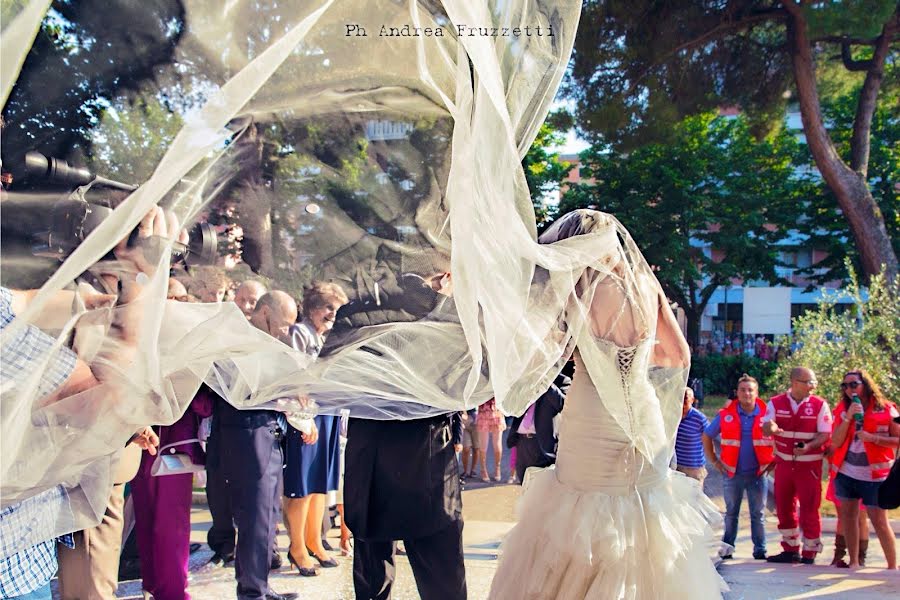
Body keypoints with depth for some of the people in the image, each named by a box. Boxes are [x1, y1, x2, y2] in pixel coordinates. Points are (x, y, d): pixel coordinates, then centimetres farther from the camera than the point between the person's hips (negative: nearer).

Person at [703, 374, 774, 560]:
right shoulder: (726, 415, 0)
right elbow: (706, 437, 9)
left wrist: (774, 461, 3)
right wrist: (714, 461, 5)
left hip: (758, 473, -1)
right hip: (733, 473, 1)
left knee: (758, 514, 6)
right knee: (731, 513, 10)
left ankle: (760, 550, 14)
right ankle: (727, 548, 18)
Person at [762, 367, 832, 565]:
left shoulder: (820, 405, -4)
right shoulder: (776, 403, 1)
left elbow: (825, 434, -8)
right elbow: (766, 428, -7)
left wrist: (808, 447, -26)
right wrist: (770, 428, -32)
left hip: (809, 465, -3)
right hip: (783, 464, 3)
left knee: (809, 510, 0)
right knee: (783, 509, 11)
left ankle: (809, 554, 14)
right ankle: (791, 550, 26)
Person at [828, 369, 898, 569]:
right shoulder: (842, 409, 5)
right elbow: (836, 443, -3)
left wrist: (873, 438, -19)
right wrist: (848, 417, -13)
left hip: (873, 475, -4)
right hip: (846, 472, 5)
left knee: (879, 521, -5)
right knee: (848, 517, 9)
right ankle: (854, 562, 19)